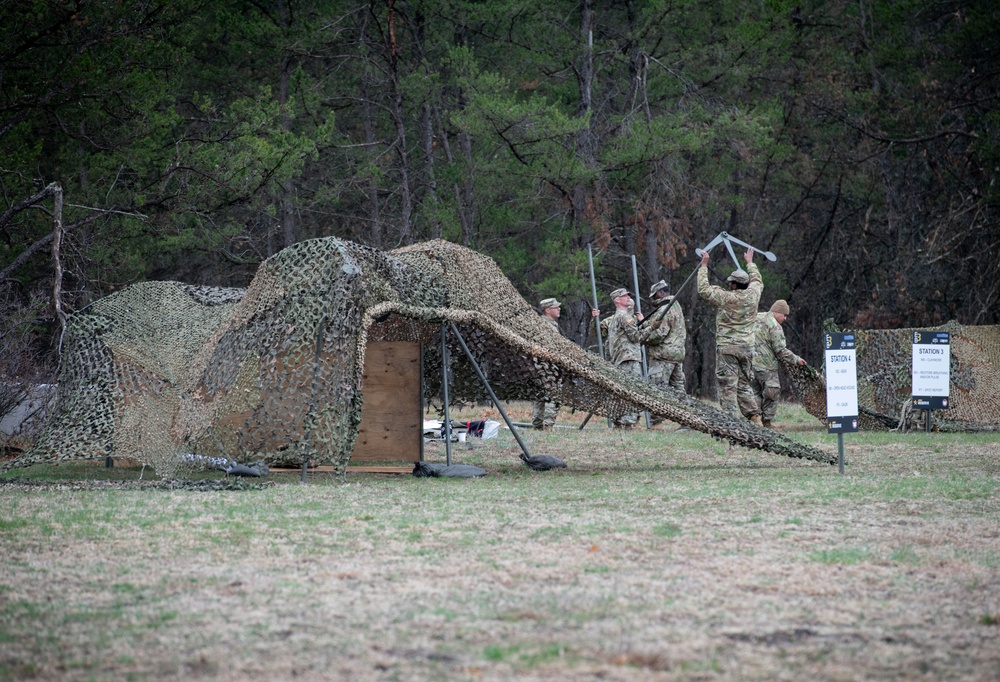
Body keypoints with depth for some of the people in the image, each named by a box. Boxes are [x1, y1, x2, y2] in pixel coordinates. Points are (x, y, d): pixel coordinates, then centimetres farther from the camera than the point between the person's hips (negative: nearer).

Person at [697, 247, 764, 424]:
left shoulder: (726, 298, -11)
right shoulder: (752, 295, 3)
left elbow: (703, 289, -3)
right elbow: (758, 281, 25)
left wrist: (704, 266, 5)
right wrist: (750, 263, 39)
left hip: (727, 347, -5)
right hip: (747, 347, 5)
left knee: (728, 386, -3)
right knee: (744, 384, 14)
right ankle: (755, 417, 4)